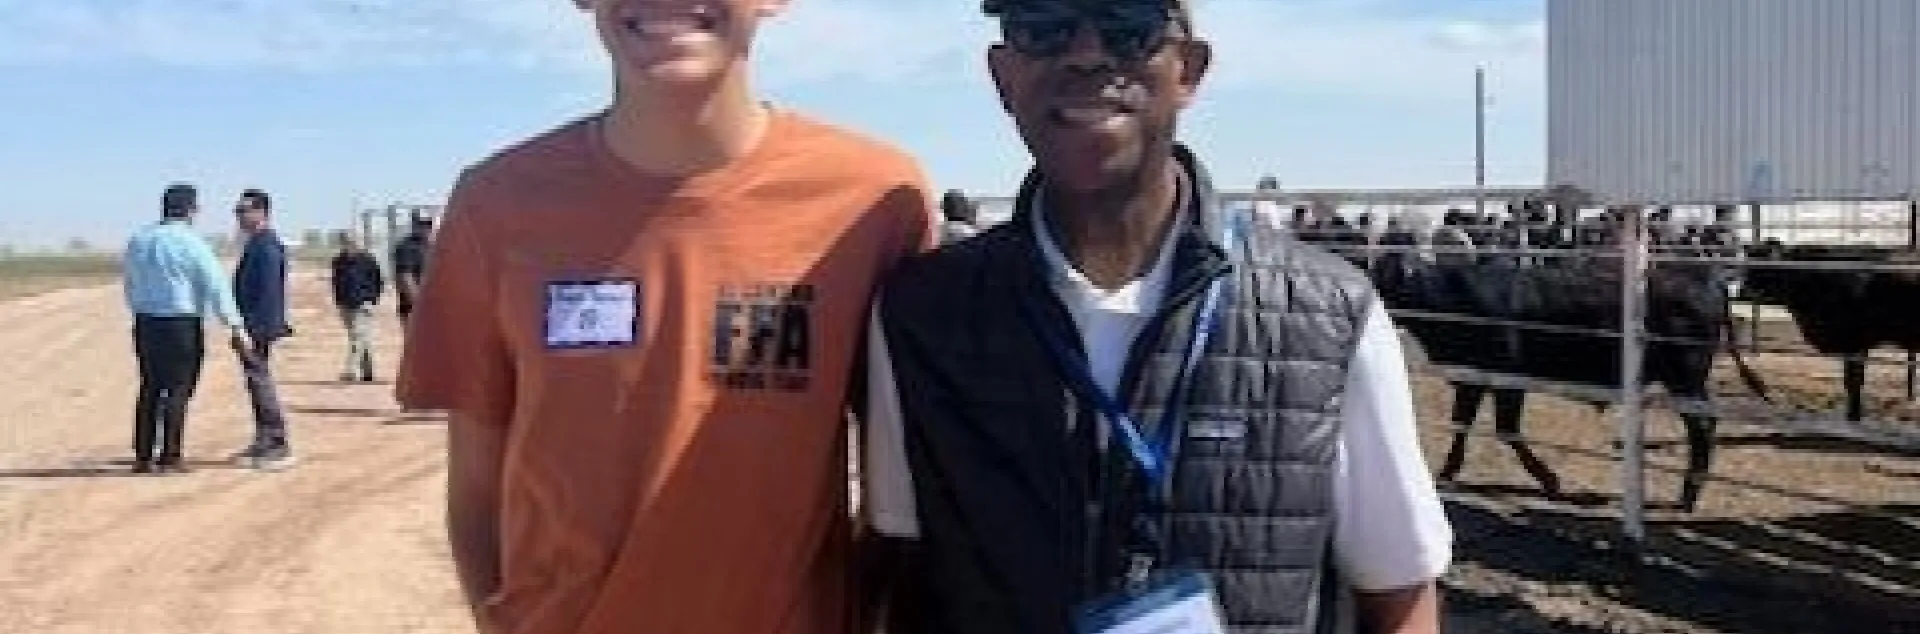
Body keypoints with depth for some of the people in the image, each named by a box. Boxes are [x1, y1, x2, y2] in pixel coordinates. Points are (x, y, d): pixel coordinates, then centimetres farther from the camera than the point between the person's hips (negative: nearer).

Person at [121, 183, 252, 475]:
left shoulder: (137, 240, 9)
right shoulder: (192, 244, -11)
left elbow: (129, 284, 16)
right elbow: (217, 288, -12)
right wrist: (235, 327, -9)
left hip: (145, 322, 6)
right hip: (182, 325, -6)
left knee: (150, 388, 13)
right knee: (177, 391, 0)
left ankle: (143, 457, 15)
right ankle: (169, 458, 2)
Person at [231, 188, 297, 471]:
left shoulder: (267, 246, -16)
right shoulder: (254, 244, 16)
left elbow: (269, 291, -22)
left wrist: (258, 330, -24)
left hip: (259, 328, -10)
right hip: (251, 328, 10)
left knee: (261, 384, -8)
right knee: (256, 384, 14)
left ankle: (280, 448, -4)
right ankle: (263, 443, 22)